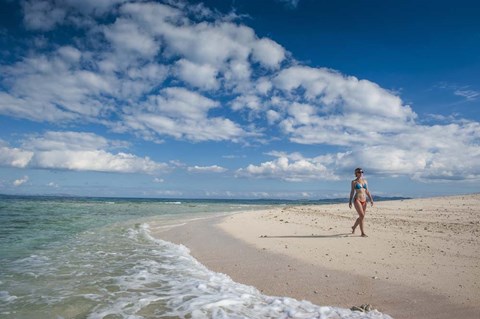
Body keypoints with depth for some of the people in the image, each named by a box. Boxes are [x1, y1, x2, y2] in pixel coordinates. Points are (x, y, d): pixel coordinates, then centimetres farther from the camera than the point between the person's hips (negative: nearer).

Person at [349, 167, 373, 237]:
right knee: (362, 216, -16)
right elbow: (352, 192, 3)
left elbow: (367, 191, 13)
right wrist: (350, 201, -1)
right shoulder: (354, 182, 1)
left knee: (361, 217, 11)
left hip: (364, 201, 6)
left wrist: (371, 199, 2)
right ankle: (363, 233, -9)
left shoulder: (365, 181, 14)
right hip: (357, 200, -6)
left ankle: (354, 227, 36)